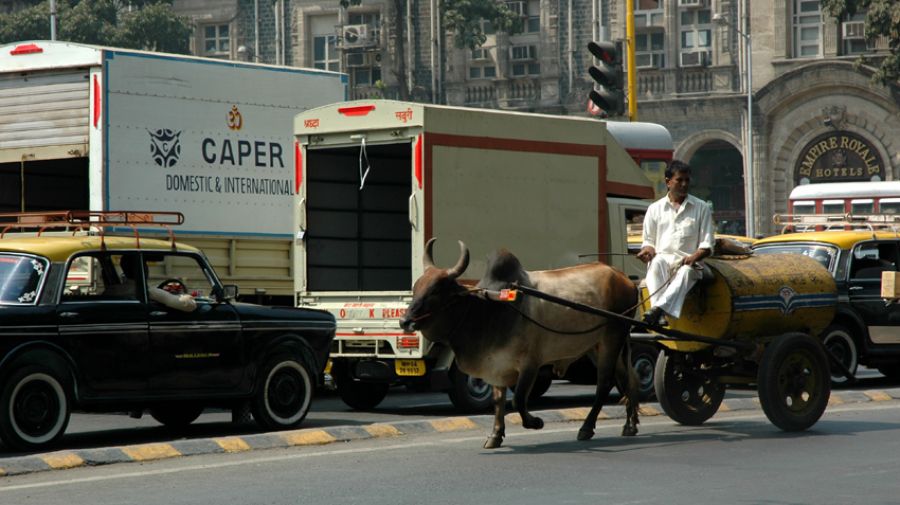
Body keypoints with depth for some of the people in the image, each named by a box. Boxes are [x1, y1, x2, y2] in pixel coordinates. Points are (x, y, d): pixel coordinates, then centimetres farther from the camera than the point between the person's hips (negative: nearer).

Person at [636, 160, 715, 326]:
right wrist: (648, 250, -6)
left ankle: (658, 309, -58)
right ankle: (661, 315, -52)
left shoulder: (701, 208, 13)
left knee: (686, 272, -38)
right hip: (663, 258, 1)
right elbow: (649, 240, 20)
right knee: (656, 263, -36)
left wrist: (695, 256, -13)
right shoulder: (655, 208, 18)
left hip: (689, 261, -1)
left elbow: (707, 244, 9)